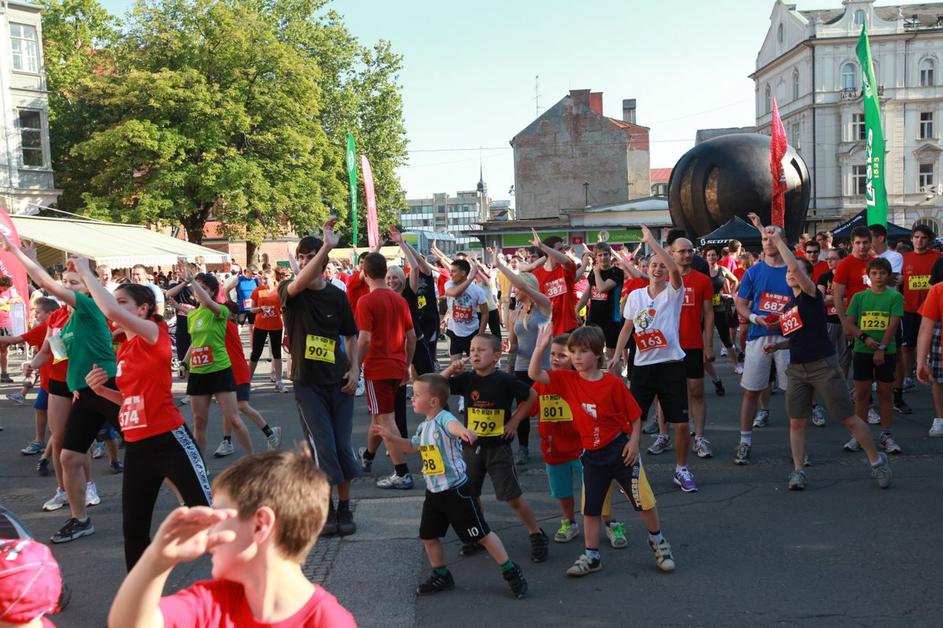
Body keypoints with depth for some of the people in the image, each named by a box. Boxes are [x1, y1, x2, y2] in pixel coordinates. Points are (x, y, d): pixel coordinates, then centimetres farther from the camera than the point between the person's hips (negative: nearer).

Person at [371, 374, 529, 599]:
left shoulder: (443, 418, -19)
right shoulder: (424, 426, 9)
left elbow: (453, 425, -45)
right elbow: (411, 447, 29)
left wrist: (463, 431, -68)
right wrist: (390, 437, 16)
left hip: (457, 490, -9)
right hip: (434, 492, 9)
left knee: (481, 534, 0)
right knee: (428, 536, 13)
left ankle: (510, 571, 14)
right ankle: (441, 576, 32)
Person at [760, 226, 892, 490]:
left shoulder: (812, 296, -9)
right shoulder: (787, 307, 13)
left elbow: (796, 267, -25)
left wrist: (778, 241, -23)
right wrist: (777, 345, 8)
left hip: (823, 366, -7)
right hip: (796, 368, 7)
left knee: (849, 418, 0)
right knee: (796, 422, 4)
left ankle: (877, 461, 16)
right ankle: (798, 470, 12)